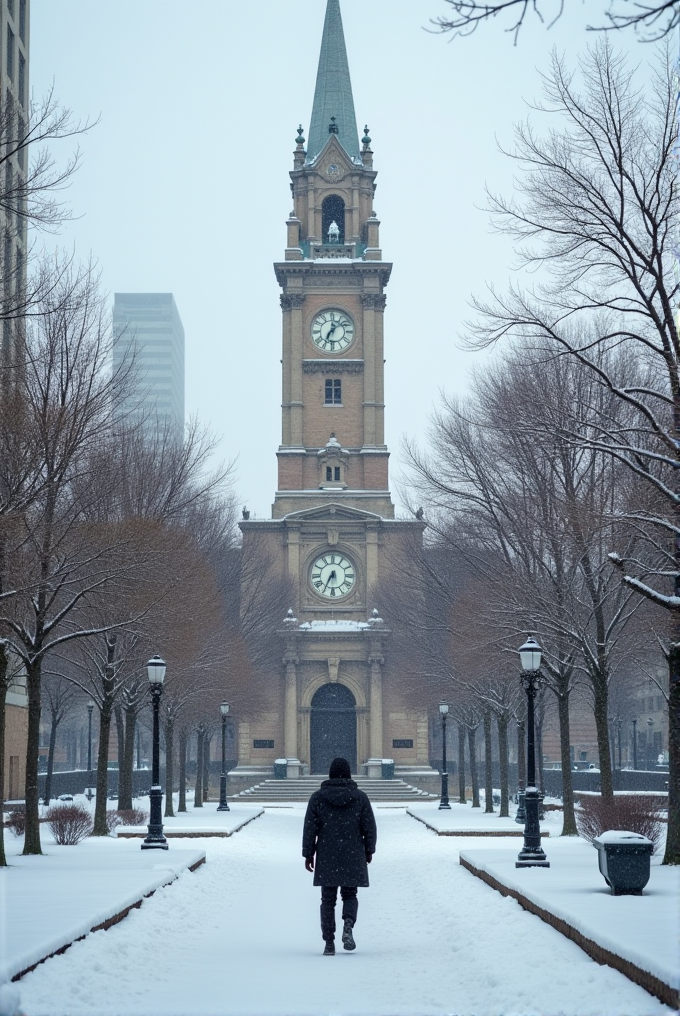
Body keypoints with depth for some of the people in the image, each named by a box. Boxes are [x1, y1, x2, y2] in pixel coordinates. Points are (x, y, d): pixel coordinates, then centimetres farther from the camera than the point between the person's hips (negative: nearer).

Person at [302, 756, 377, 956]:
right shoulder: (359, 796, -2)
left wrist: (308, 854, 3)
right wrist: (369, 850, 11)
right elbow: (369, 827, -1)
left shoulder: (318, 797, -3)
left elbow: (310, 828, -4)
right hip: (353, 857, 0)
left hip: (327, 857, 0)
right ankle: (348, 927, -15)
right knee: (349, 895, 14)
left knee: (328, 899, 9)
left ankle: (329, 943, 2)